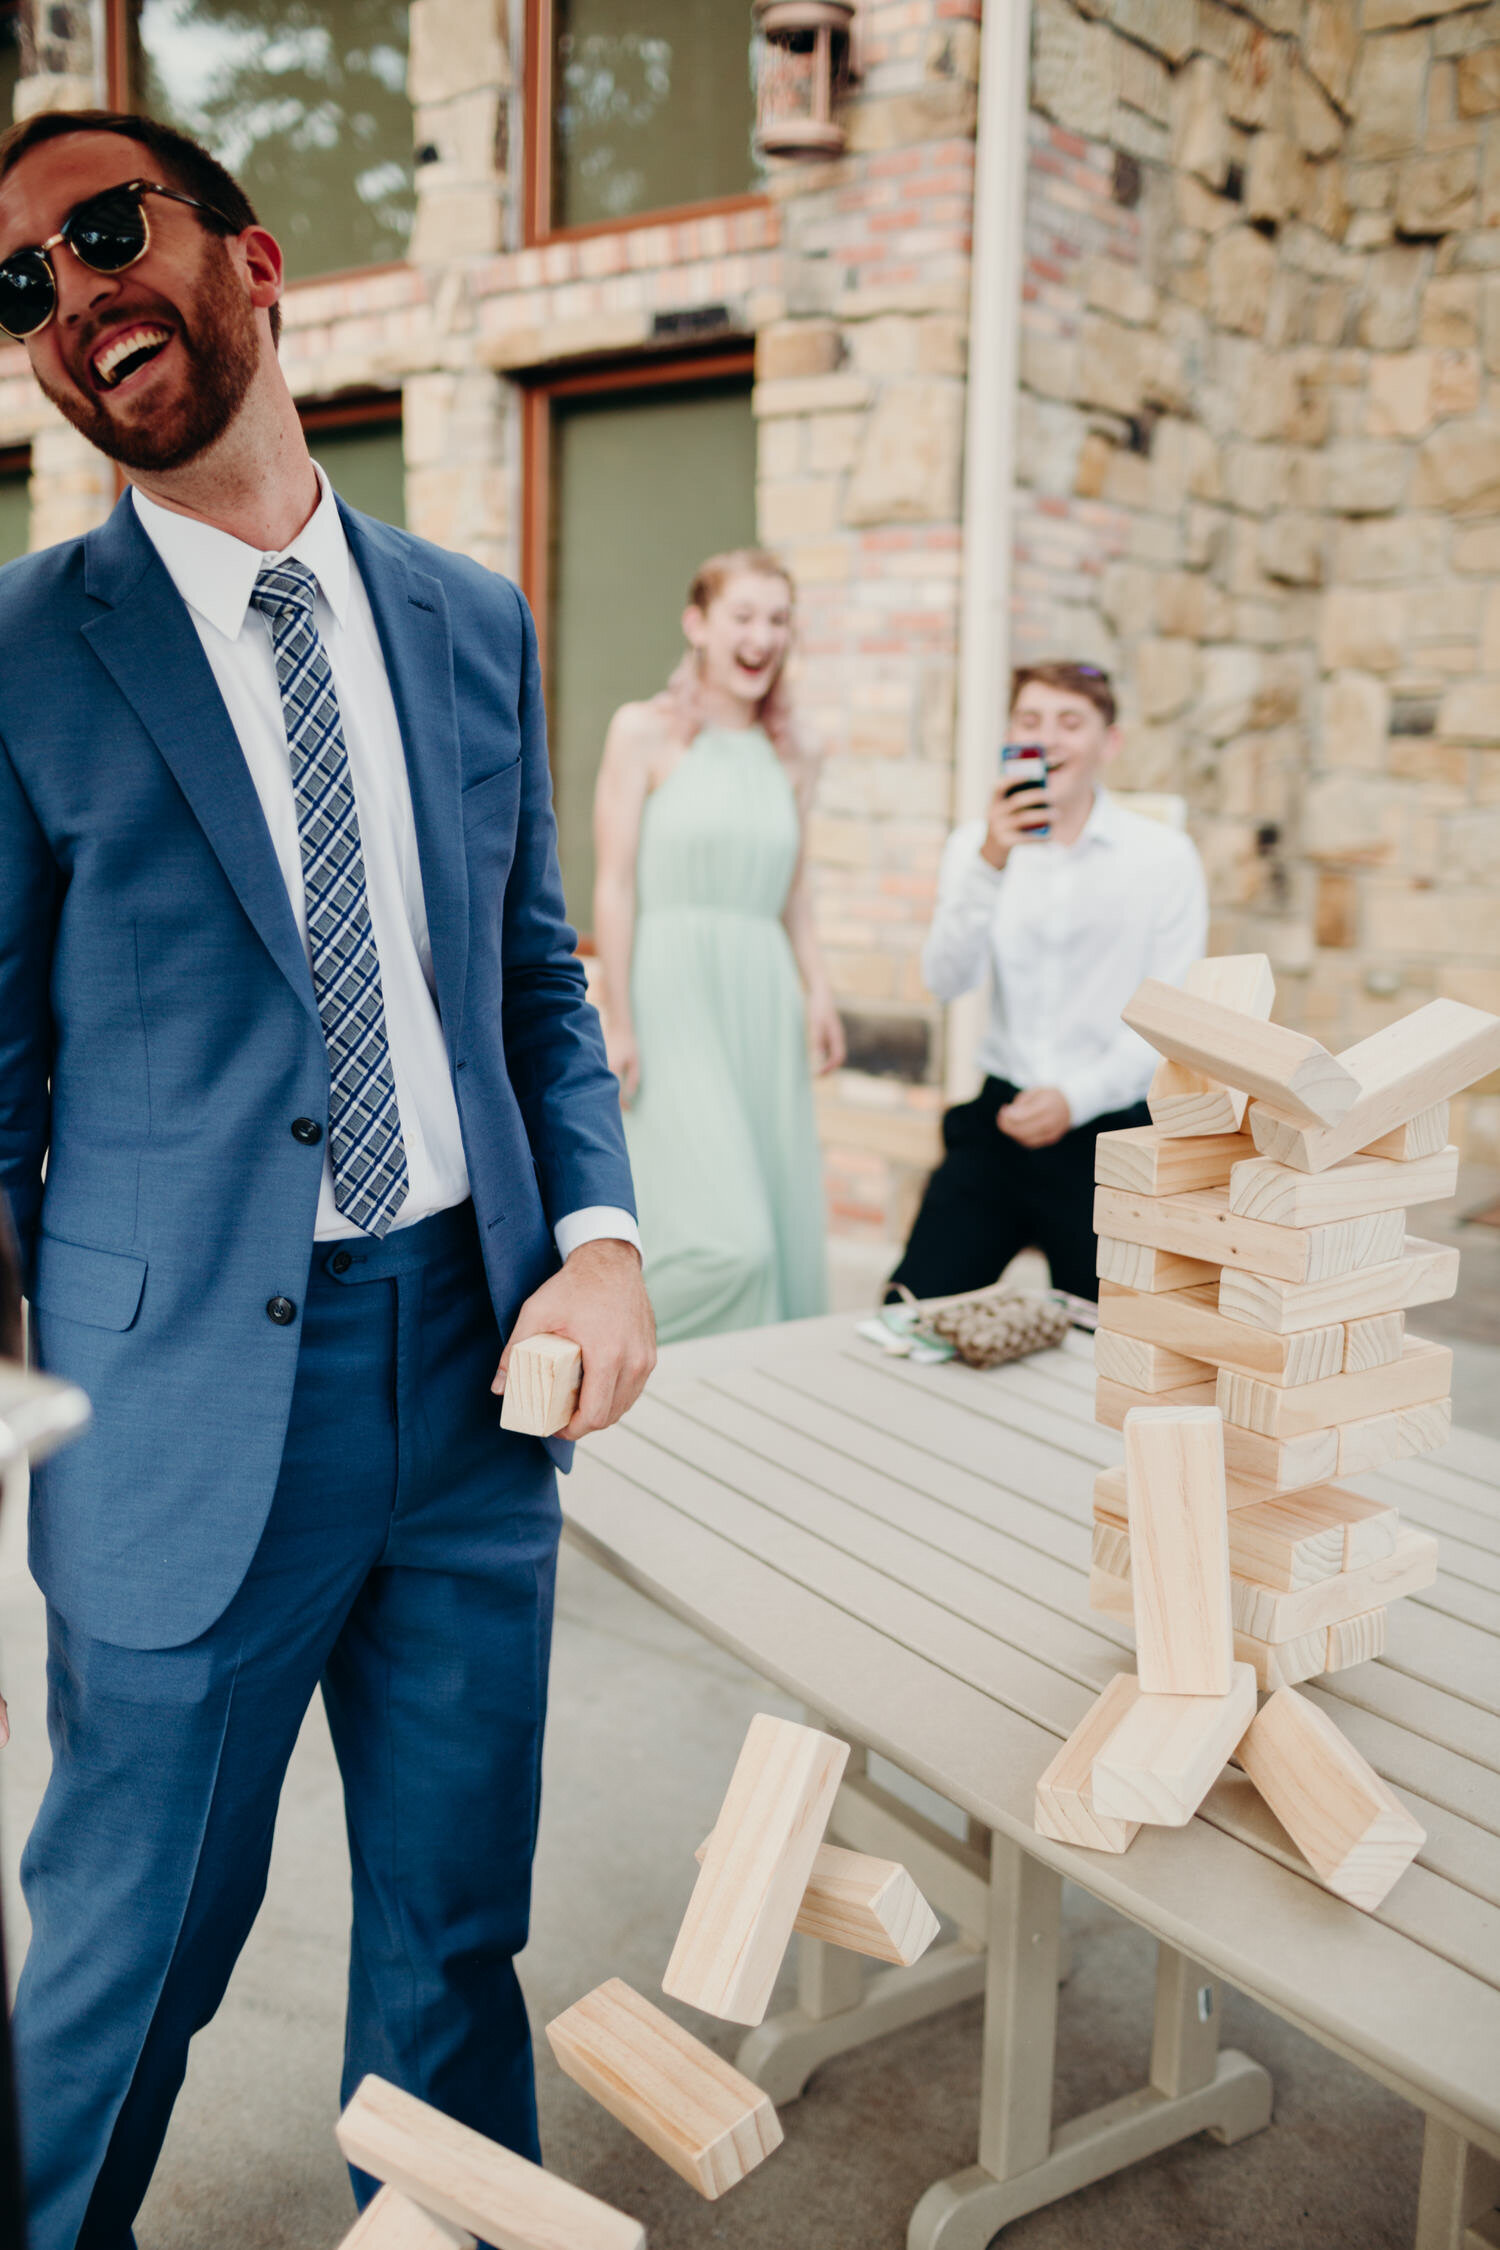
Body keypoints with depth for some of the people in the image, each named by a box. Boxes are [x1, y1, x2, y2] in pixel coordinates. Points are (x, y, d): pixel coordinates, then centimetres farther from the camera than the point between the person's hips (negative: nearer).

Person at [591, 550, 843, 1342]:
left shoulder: (787, 755, 15)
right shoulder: (645, 732, 0)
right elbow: (614, 885, -4)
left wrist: (818, 991, 3)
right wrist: (618, 1023, -10)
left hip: (763, 1001, 6)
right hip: (671, 996, -6)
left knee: (782, 1238, 5)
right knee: (725, 1241, -16)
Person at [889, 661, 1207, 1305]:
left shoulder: (1164, 855, -1)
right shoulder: (976, 845, 6)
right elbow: (946, 980, -10)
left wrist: (1076, 1098, -16)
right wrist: (991, 863, -23)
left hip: (1108, 1132, -1)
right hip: (998, 1121, 2)